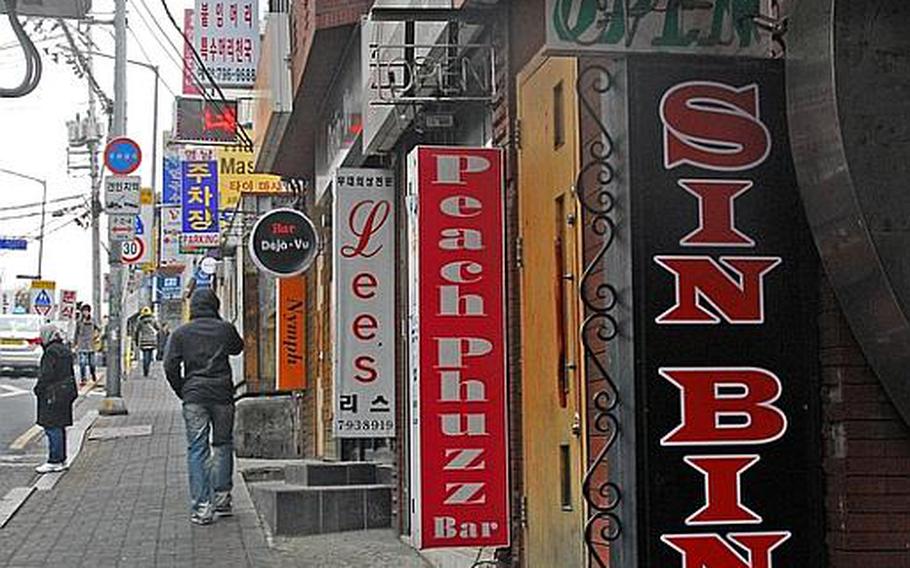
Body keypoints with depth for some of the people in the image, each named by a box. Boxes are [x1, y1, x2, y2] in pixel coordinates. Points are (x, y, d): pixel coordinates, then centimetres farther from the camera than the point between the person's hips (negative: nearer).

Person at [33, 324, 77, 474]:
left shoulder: (51, 352, -15)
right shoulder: (65, 351, 14)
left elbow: (46, 374, -18)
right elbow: (70, 373, 19)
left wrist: (38, 388, -7)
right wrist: (71, 391, 23)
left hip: (53, 395, -10)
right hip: (65, 392, 10)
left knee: (52, 428, -6)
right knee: (59, 427, 15)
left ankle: (54, 461, -5)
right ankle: (61, 460, 21)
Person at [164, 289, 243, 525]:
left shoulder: (181, 333, 2)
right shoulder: (225, 328, 4)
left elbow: (170, 366, -2)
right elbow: (237, 347, 24)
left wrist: (182, 392, 9)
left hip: (194, 396, -1)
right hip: (222, 394, 1)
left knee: (197, 450, 0)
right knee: (223, 445, 15)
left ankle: (201, 507, -4)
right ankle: (222, 499, 18)